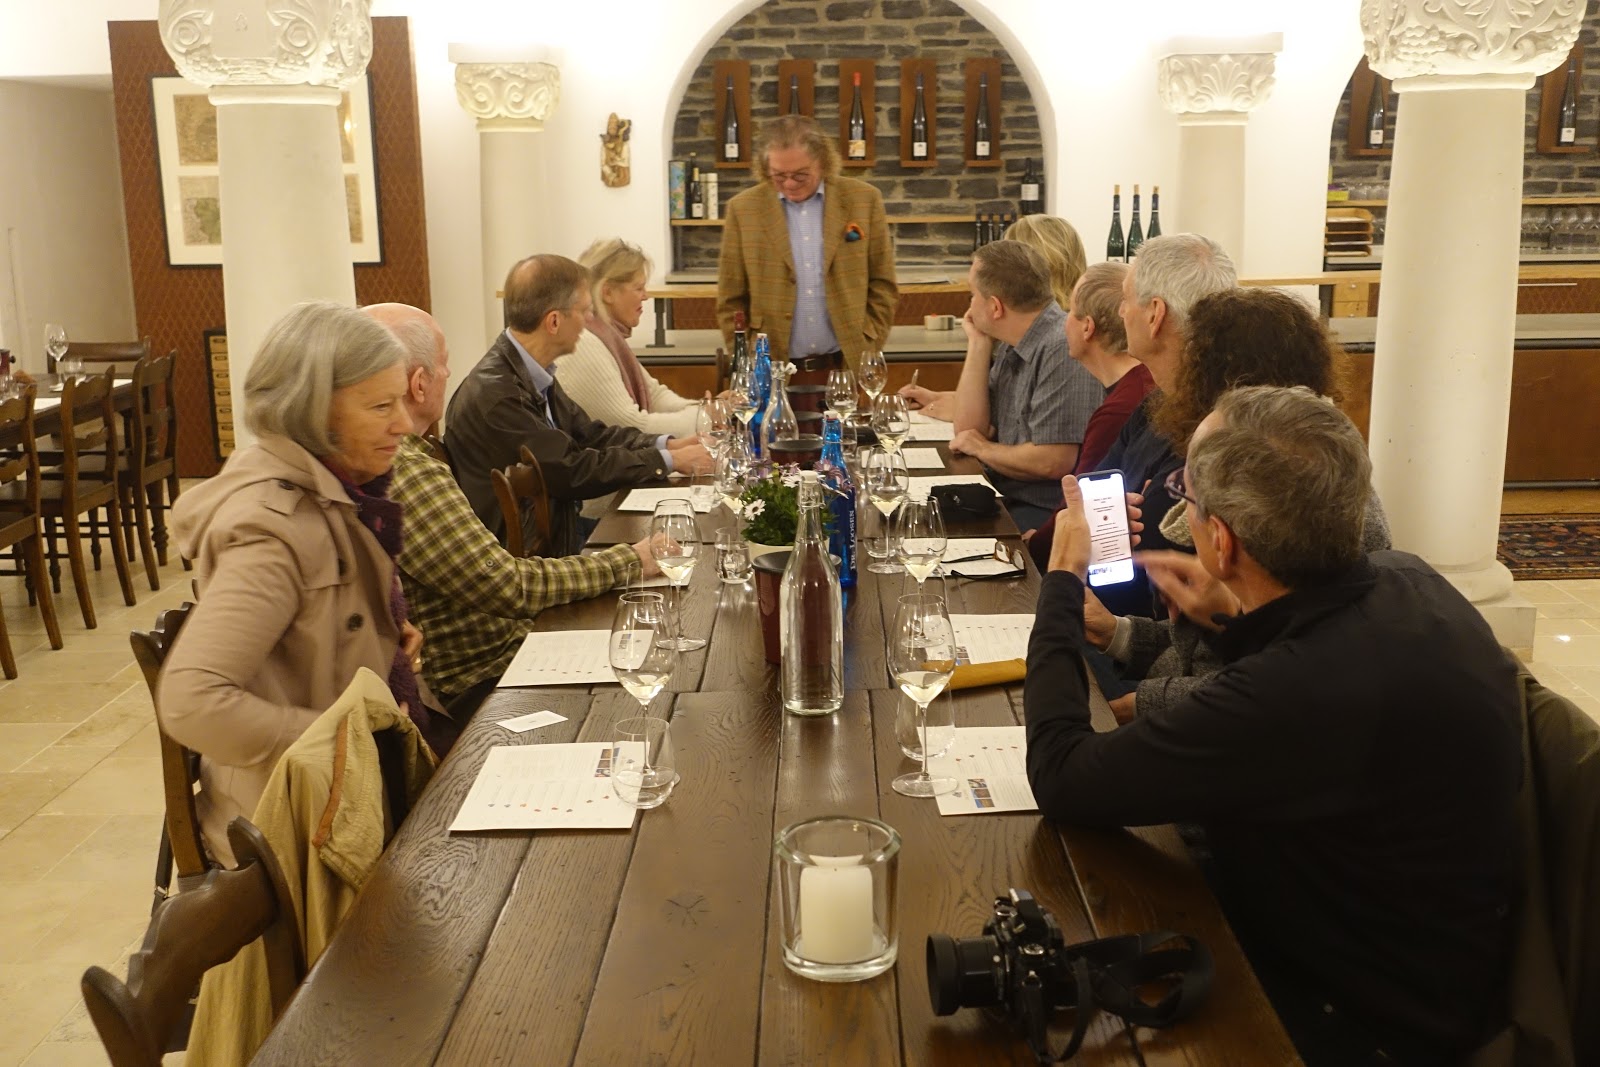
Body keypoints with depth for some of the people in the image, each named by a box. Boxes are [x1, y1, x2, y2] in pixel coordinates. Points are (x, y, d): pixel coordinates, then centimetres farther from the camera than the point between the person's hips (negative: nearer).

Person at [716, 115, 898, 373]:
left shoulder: (863, 200, 1)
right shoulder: (743, 209, 0)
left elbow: (882, 285, 5)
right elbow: (731, 301, 3)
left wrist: (867, 351, -2)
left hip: (848, 366, 0)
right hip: (773, 372, 0)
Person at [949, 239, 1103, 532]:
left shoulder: (1063, 350, -20)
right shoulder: (1010, 346, 9)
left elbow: (1053, 462, -25)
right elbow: (969, 429, 8)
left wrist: (984, 449, -8)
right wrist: (978, 345, 2)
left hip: (1043, 512, -8)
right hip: (1003, 498, 9)